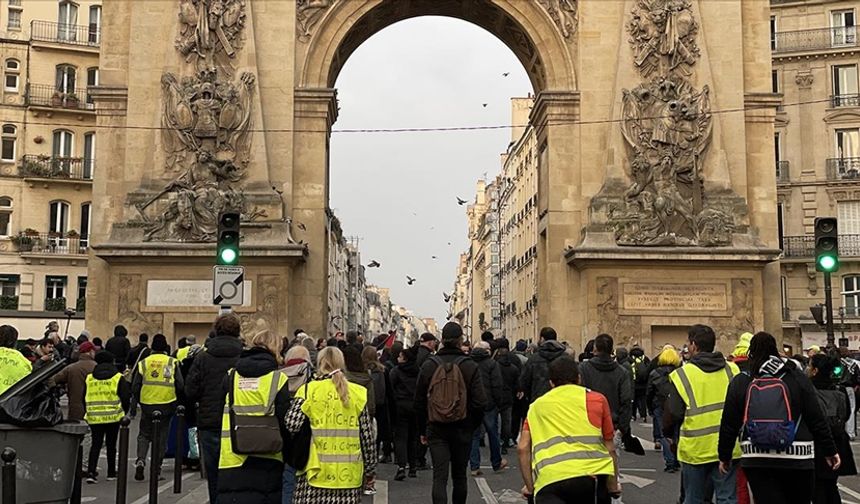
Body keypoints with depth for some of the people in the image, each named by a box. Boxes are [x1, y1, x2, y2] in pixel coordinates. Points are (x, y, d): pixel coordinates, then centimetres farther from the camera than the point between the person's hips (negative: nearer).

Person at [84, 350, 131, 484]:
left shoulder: (89, 378, 7)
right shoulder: (118, 377, -2)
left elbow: (84, 398, 10)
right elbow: (125, 398, -4)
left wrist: (87, 412, 20)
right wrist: (124, 413, 10)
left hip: (94, 417, 2)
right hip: (113, 417, -2)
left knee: (96, 444, 6)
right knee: (111, 444, 10)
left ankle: (91, 472, -9)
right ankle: (111, 473, 18)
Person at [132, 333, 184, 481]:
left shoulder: (143, 363, 2)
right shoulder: (172, 362, -2)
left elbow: (135, 387, 4)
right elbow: (180, 386, -2)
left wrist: (139, 401, 20)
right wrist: (176, 400, 16)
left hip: (147, 404, 1)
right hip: (166, 405, -1)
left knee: (144, 434, 16)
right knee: (161, 437, 8)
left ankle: (141, 459, -8)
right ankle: (156, 470, 10)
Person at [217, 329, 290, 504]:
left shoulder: (230, 377, 4)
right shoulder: (278, 379, -5)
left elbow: (220, 417, 10)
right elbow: (285, 423, -5)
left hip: (231, 460, 2)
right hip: (266, 462, -2)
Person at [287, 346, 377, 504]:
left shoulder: (308, 391, -2)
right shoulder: (358, 393, 4)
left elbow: (291, 425, -13)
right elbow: (367, 437, 5)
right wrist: (370, 470, 14)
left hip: (316, 474, -2)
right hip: (349, 476, 2)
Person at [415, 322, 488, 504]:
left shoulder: (429, 365, -2)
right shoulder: (470, 366, -8)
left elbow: (419, 402, 3)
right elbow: (480, 402, -10)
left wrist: (422, 430, 12)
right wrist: (474, 426, 6)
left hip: (436, 429, 0)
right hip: (462, 429, 0)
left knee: (439, 477, -3)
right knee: (459, 476, 16)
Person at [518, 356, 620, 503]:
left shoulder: (536, 405, 24)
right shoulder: (597, 399, 21)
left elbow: (523, 449, 14)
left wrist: (530, 487, 20)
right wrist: (613, 485, 34)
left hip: (549, 480, 0)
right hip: (592, 474, 0)